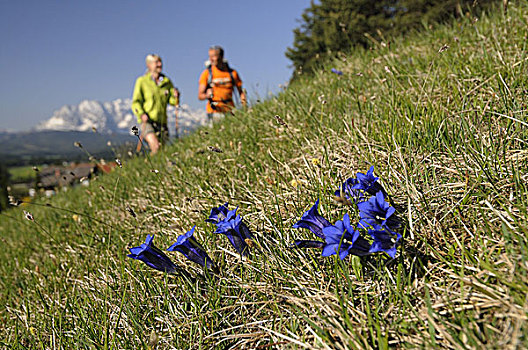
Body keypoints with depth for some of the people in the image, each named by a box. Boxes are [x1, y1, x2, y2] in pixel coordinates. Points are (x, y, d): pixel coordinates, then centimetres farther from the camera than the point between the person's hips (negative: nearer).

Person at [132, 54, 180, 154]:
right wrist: (141, 114, -20)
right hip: (147, 122, -4)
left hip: (162, 122, 4)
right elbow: (136, 102, -2)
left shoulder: (167, 82, 11)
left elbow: (172, 101, 15)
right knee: (156, 147, -25)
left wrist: (176, 96, -8)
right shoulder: (142, 81, 0)